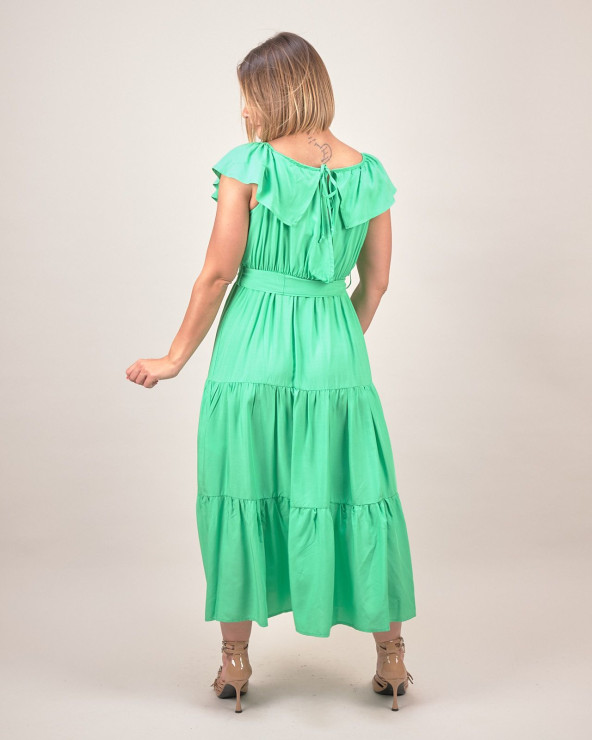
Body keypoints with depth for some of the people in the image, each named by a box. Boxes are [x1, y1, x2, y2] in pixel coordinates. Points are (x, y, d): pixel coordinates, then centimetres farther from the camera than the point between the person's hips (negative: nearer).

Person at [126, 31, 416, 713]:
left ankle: (235, 660, 20)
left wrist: (177, 357, 3)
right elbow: (376, 283, 9)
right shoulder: (369, 175, 5)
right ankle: (390, 655, 21)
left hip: (253, 350, -2)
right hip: (337, 354, 3)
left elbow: (218, 274, -7)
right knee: (356, 497, 11)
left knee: (241, 496, 10)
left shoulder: (247, 166, -6)